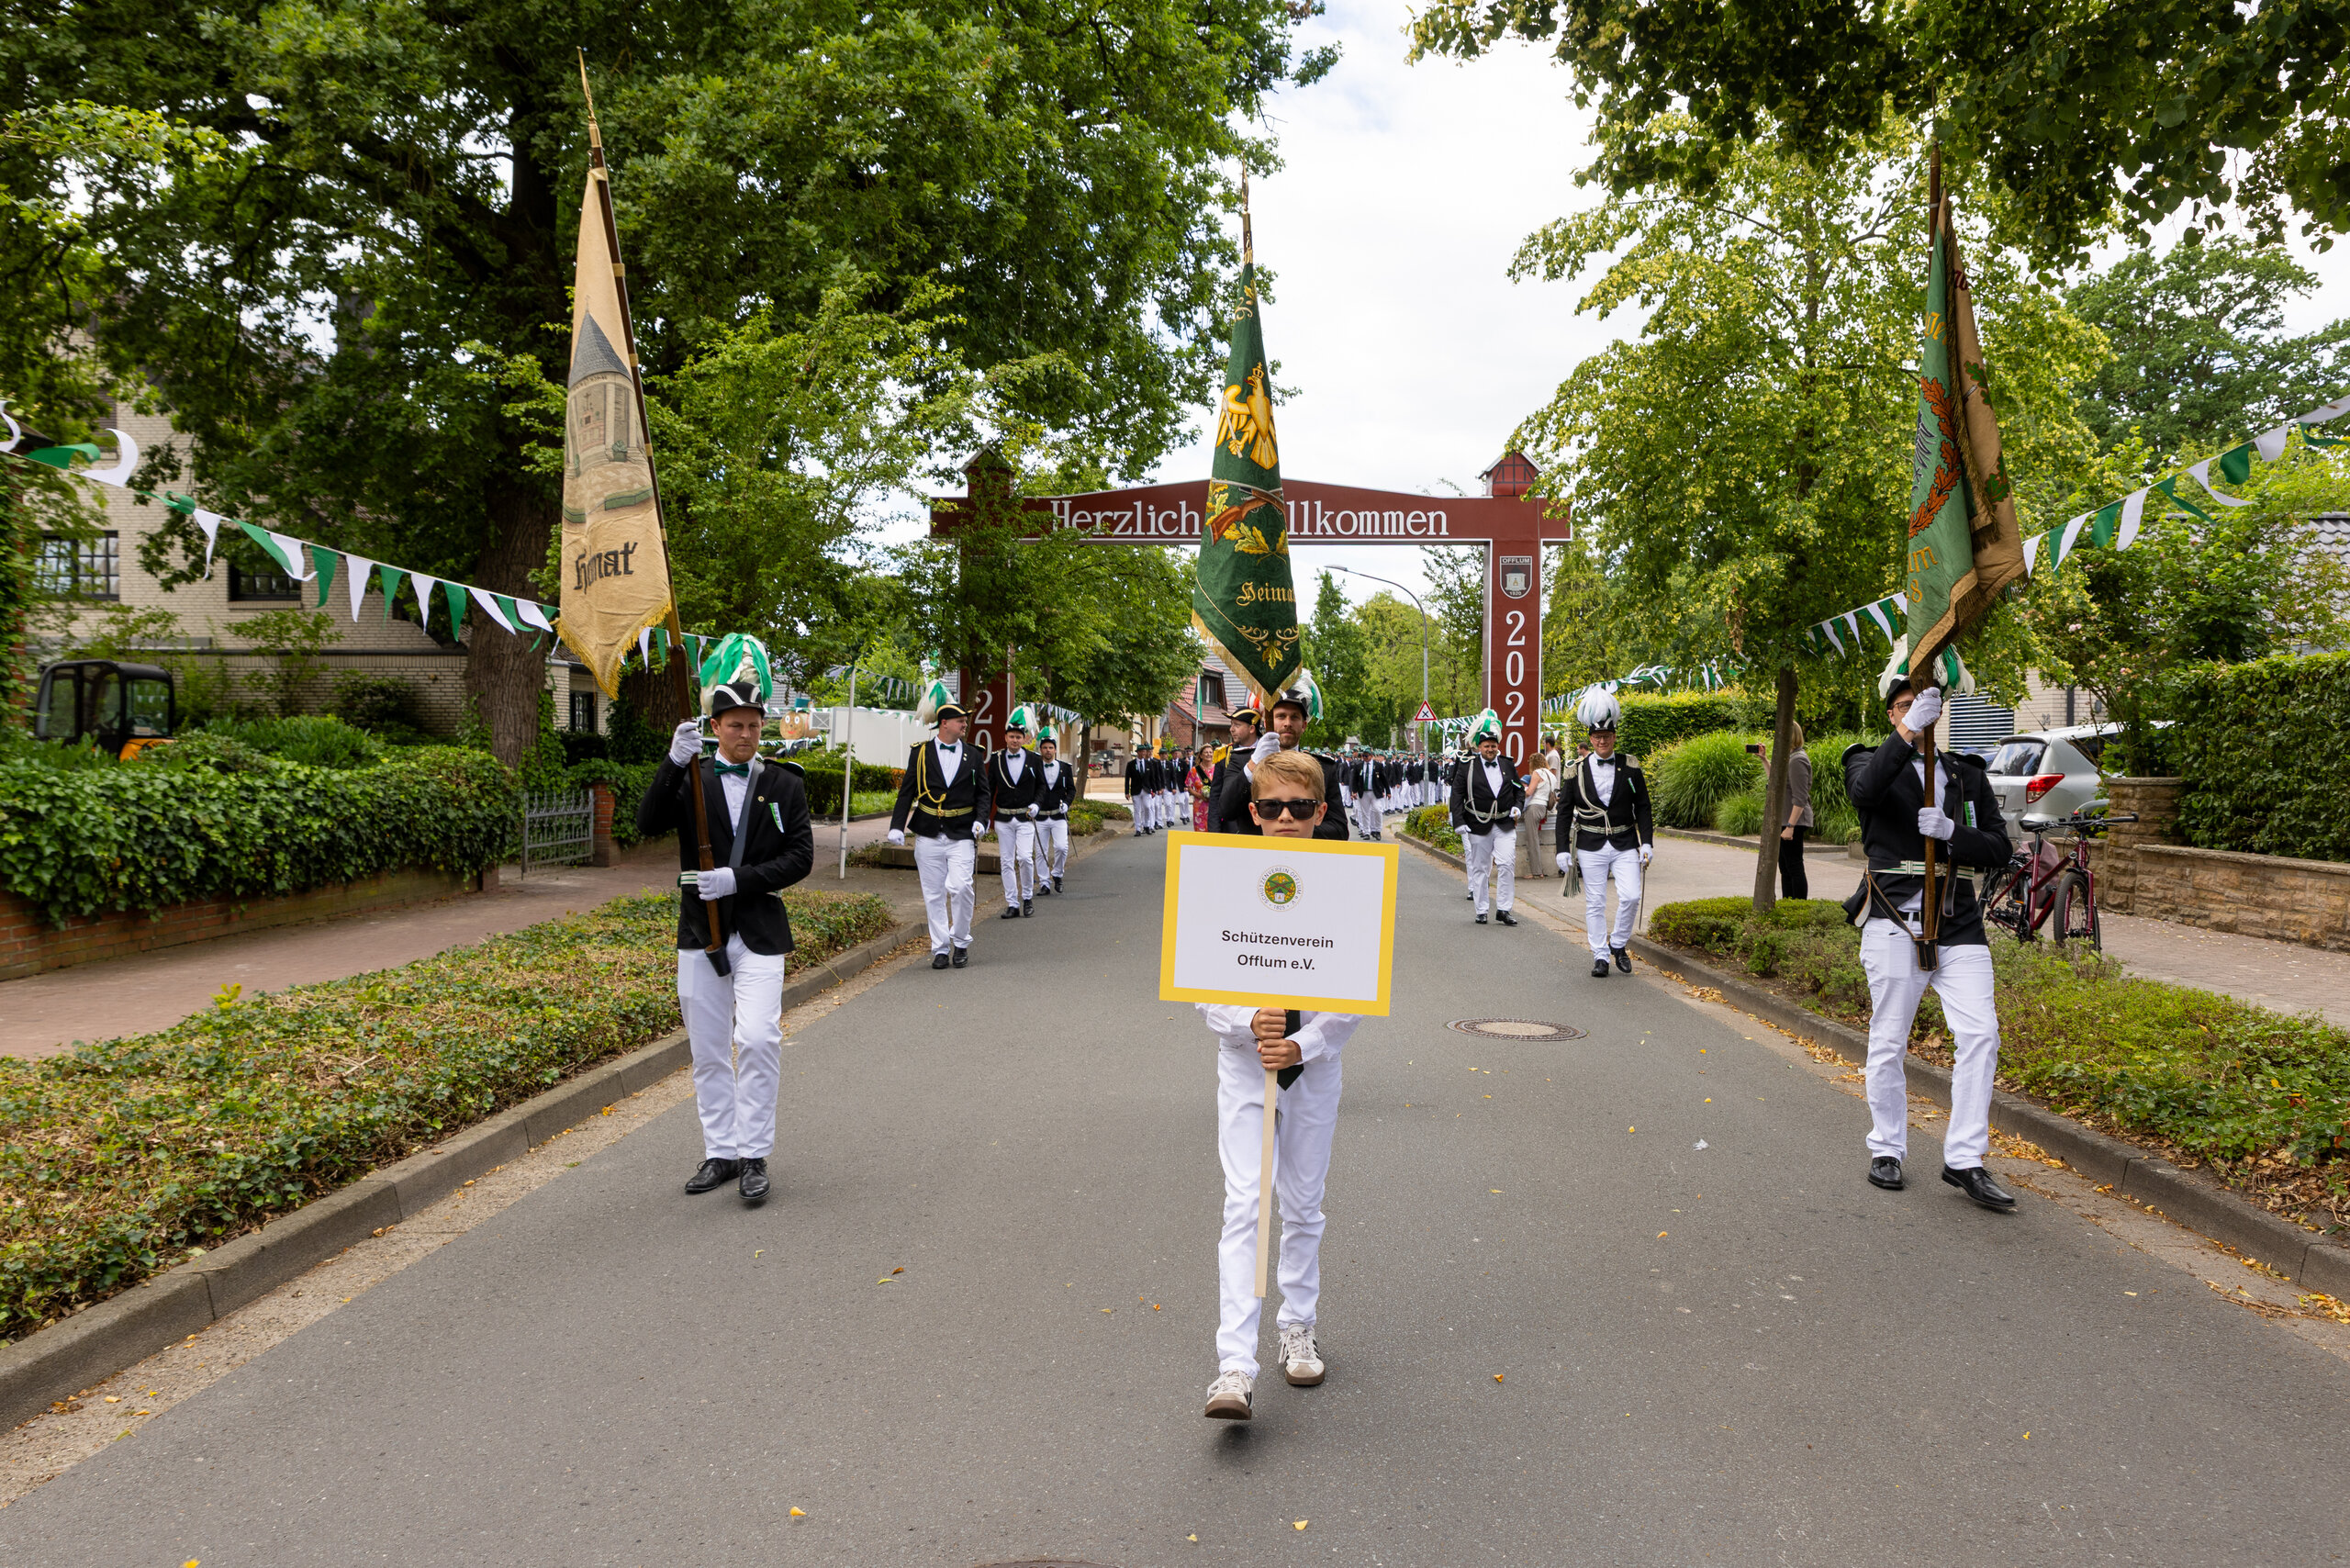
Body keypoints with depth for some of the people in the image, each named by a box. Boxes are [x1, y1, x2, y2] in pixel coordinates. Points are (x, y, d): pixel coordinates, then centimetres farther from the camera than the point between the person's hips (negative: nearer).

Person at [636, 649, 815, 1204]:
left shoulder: (785, 783, 3)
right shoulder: (691, 779, 4)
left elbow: (801, 857, -3)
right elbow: (648, 824, -13)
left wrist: (739, 878, -16)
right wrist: (673, 763, -27)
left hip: (760, 933, -2)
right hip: (700, 934, 2)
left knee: (757, 1039, -14)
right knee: (708, 1051, 10)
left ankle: (754, 1155, -2)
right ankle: (721, 1152, 23)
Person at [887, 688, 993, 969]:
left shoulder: (972, 755, 7)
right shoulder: (921, 752, 3)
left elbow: (983, 793, 12)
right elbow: (907, 791, 4)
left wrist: (980, 819, -7)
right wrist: (897, 826, -6)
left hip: (962, 835, 0)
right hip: (928, 835, 1)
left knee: (960, 887, -15)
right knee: (934, 894, 4)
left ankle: (960, 942, 5)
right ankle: (940, 948, 14)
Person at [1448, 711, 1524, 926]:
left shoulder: (1508, 765, 8)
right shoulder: (1469, 767, -1)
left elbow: (1519, 788, 20)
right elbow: (1457, 793, -2)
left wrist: (1518, 806, 1)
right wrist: (1459, 821, -9)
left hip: (1505, 825, 2)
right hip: (1478, 825, -1)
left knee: (1507, 864, -9)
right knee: (1479, 868, 5)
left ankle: (1503, 909, -1)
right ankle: (1481, 911, 15)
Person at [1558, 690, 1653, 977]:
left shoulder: (1630, 767, 2)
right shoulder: (1577, 771, 0)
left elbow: (1642, 807, 5)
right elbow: (1564, 811, 3)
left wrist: (1647, 843, -3)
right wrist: (1563, 850, -1)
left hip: (1625, 845, 0)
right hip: (1591, 848, 0)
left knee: (1631, 897, -10)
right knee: (1595, 903, 3)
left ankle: (1618, 944, 14)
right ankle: (1600, 956, 13)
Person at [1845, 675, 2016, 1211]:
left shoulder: (1968, 776, 15)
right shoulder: (1872, 761, 4)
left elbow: (1999, 848, 8)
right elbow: (1863, 790, -22)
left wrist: (1951, 832, -11)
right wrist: (1908, 733, -32)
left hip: (1958, 925, 3)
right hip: (1895, 923, -3)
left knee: (1980, 1034, -8)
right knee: (1889, 1041, 4)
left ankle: (1964, 1159, 0)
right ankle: (1887, 1149, 19)